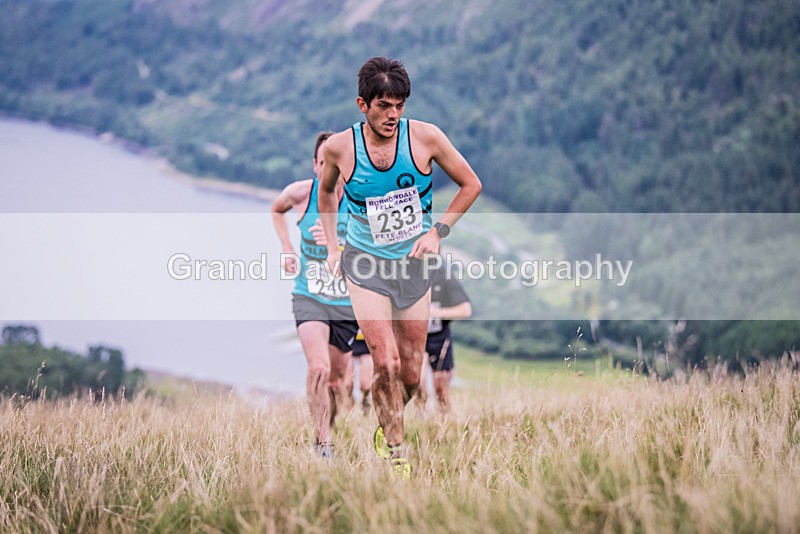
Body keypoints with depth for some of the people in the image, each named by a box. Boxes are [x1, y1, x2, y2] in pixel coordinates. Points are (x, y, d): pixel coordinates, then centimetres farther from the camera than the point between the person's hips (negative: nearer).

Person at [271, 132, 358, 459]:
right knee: (319, 368, -23)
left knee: (336, 380, 11)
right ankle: (322, 445, -17)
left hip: (347, 303, 1)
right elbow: (277, 210, 16)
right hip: (309, 298, -1)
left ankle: (327, 434, 35)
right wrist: (286, 248, 5)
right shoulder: (301, 193, -8)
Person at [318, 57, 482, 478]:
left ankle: (386, 426, 36)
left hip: (413, 263, 1)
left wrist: (438, 231, -4)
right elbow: (326, 192, 15)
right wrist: (332, 246, 10)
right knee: (386, 364, -17)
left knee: (411, 375, 5)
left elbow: (470, 185, 3)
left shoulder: (424, 137, -10)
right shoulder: (340, 147, -9)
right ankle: (394, 453, -2)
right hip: (365, 265, -1)